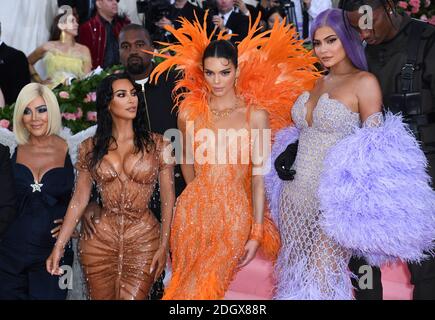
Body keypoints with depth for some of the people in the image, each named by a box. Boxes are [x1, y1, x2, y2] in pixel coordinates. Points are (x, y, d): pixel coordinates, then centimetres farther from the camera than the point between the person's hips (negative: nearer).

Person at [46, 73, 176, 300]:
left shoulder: (157, 144, 0)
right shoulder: (90, 147, 3)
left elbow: (168, 198, 1)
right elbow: (79, 200, 5)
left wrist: (163, 246, -3)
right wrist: (59, 246, 1)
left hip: (144, 240, -1)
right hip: (99, 240, 2)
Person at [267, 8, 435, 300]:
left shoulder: (365, 82, -8)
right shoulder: (317, 83, 12)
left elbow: (373, 144, -10)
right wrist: (289, 152, 2)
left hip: (332, 198, -7)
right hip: (295, 193, 7)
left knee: (322, 278, 2)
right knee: (296, 274, 17)